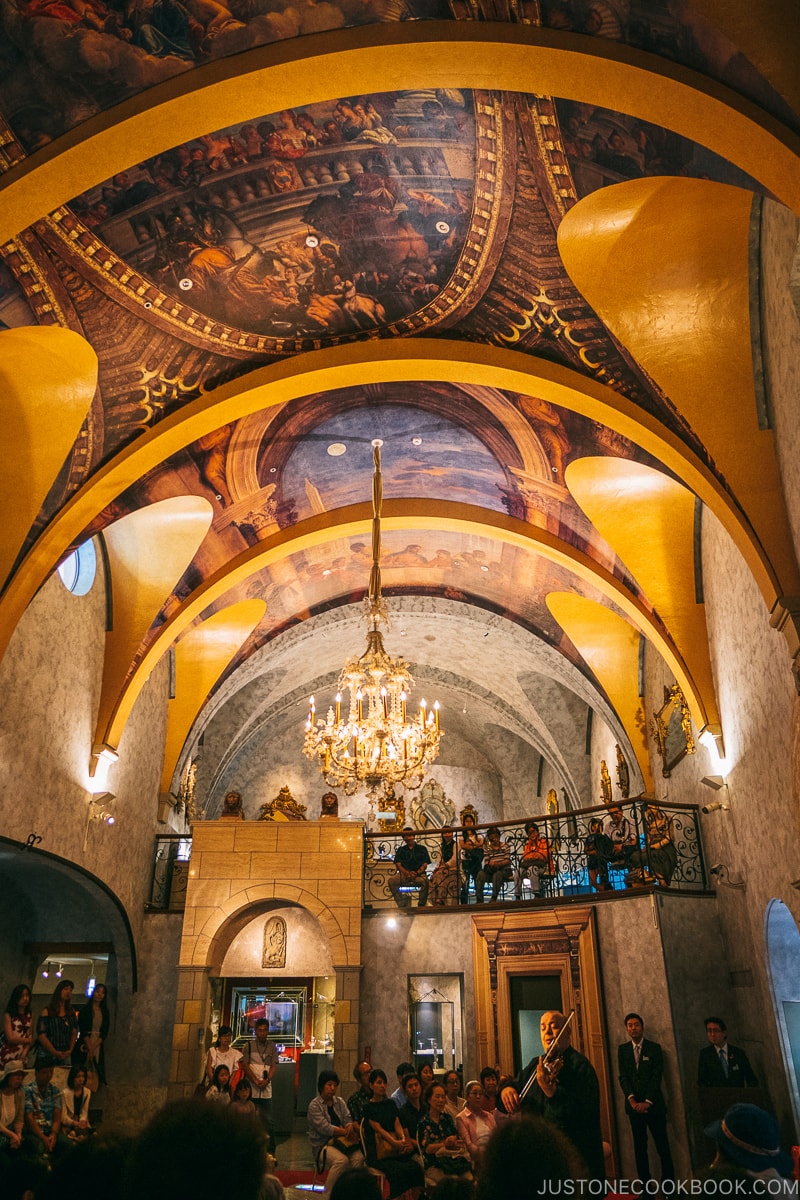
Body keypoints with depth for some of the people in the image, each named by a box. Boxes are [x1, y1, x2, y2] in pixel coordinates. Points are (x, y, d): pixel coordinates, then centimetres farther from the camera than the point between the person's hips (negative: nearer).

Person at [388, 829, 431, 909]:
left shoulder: (422, 849, 15)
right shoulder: (401, 850, 19)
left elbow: (425, 865, 6)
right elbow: (398, 864, 7)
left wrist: (416, 873, -14)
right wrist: (407, 873, -13)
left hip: (419, 874, -2)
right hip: (404, 875, 2)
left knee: (424, 881, -37)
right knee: (391, 880, -29)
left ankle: (422, 906, -20)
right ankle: (402, 905, -22)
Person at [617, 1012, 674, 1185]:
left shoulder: (654, 1048, 0)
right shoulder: (622, 1049, 6)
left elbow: (656, 1077, -5)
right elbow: (623, 1078, 3)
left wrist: (647, 1102, -11)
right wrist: (632, 1100, -11)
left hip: (653, 1104, -2)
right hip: (634, 1105, 2)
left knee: (662, 1145, -2)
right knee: (639, 1147, 4)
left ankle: (668, 1181, 8)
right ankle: (645, 1183, 12)